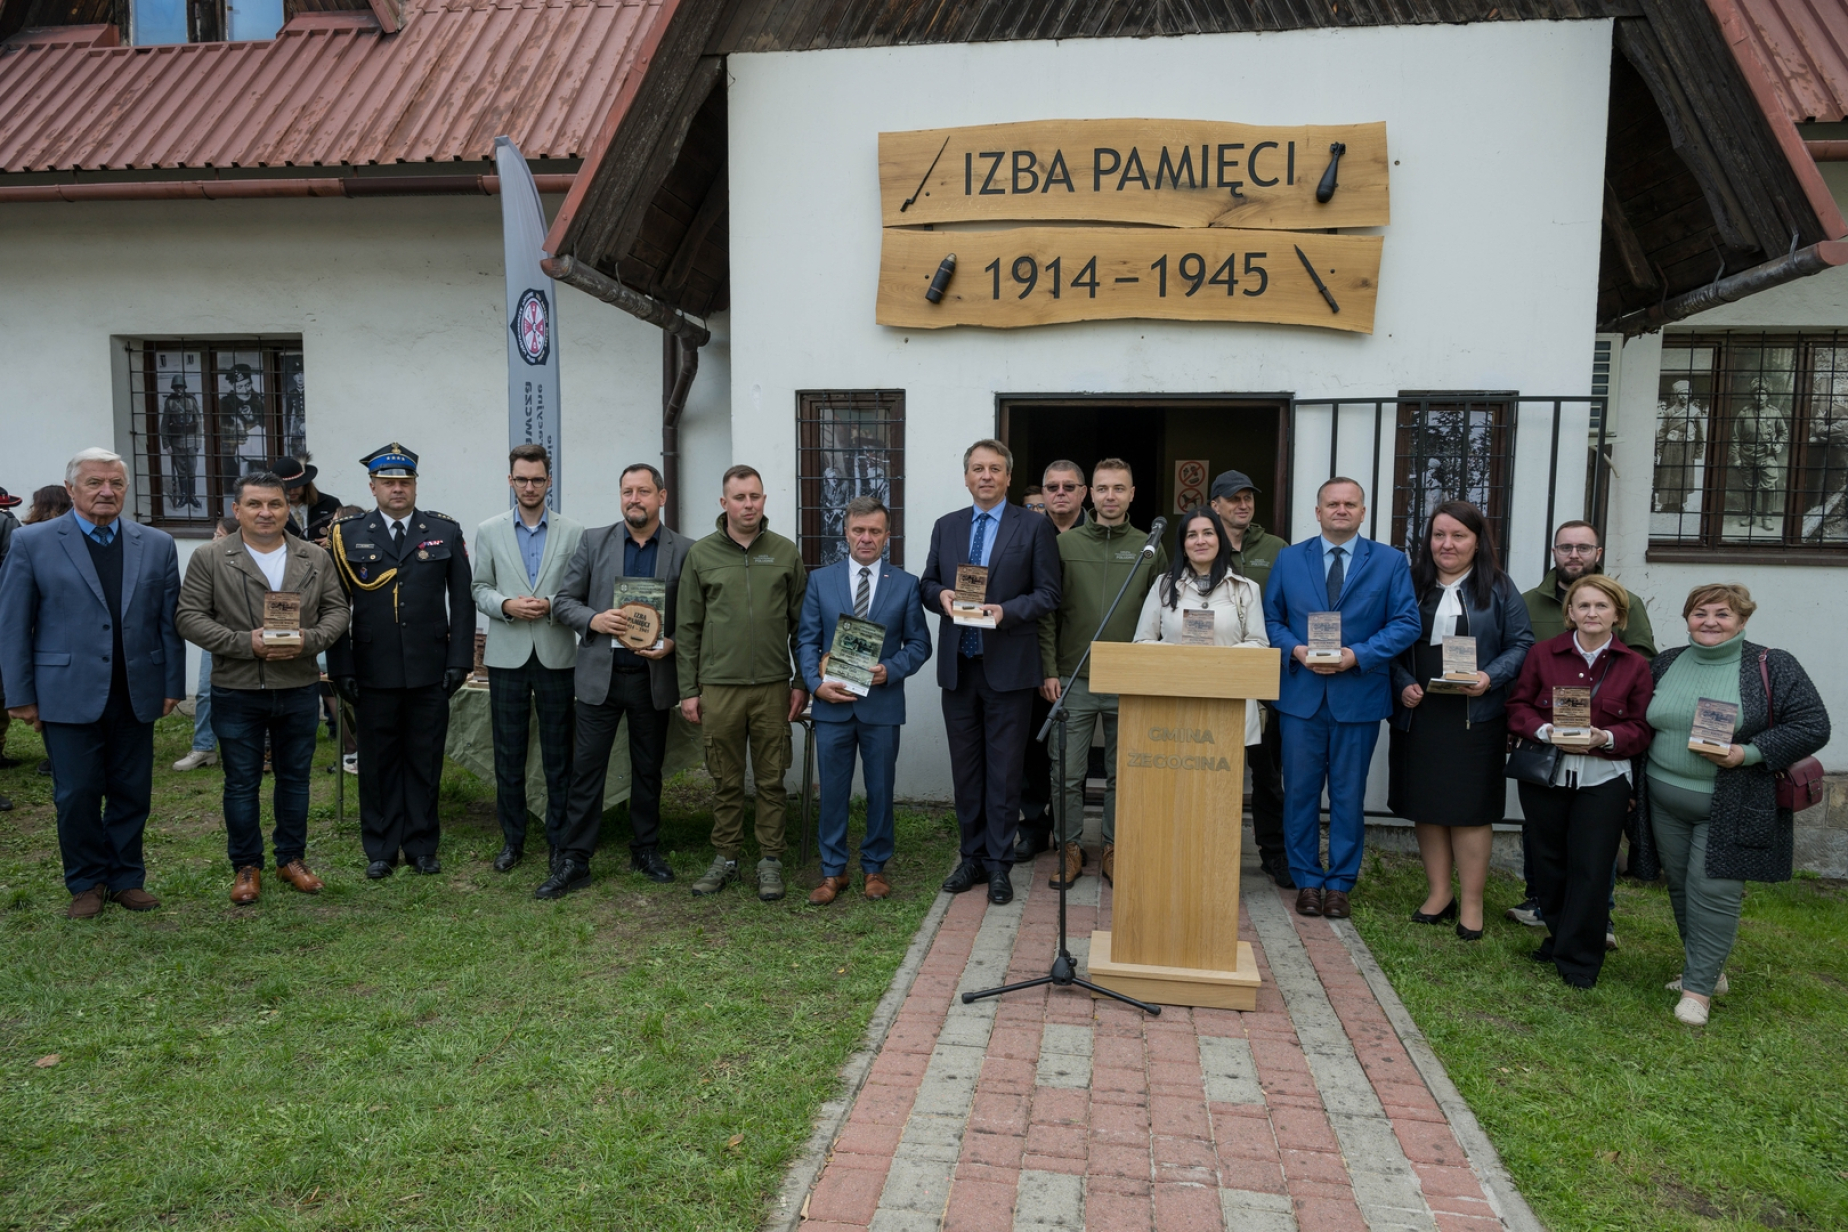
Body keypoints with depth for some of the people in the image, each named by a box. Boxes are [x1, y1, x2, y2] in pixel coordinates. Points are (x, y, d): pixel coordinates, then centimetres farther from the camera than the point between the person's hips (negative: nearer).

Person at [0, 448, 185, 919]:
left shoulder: (157, 544, 7)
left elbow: (169, 620, 7)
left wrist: (173, 684, 3)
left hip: (135, 694, 2)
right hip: (68, 694, -2)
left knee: (132, 793, 9)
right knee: (77, 795, 5)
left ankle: (126, 877, 23)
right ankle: (87, 883, 22)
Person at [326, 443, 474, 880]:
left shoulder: (445, 531, 4)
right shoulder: (348, 534, 4)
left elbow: (462, 601, 3)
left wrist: (459, 660, -3)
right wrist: (341, 669, -2)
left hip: (430, 673, 0)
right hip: (373, 674, 0)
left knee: (425, 761, 8)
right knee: (378, 762, 9)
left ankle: (421, 846, 22)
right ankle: (381, 850, 22)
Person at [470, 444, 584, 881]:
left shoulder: (573, 532, 2)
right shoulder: (489, 532, 6)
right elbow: (479, 588, 7)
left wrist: (551, 605, -16)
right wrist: (506, 605, -12)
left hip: (557, 655, -1)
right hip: (507, 655, 1)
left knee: (559, 755, 5)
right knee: (508, 755, 7)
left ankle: (559, 841, 16)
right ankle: (512, 840, 21)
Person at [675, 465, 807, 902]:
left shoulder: (785, 553, 5)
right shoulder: (700, 555, 4)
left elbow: (801, 624, 7)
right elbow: (687, 628, 6)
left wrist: (802, 682, 3)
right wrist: (688, 689, 3)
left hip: (773, 687, 0)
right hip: (718, 688, 0)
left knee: (772, 779, 6)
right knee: (726, 780, 9)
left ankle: (770, 861, 17)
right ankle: (725, 858, 22)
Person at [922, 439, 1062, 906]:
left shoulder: (1035, 527, -1)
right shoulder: (946, 527, 11)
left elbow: (1047, 594, -4)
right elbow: (926, 584, 14)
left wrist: (1006, 611, -19)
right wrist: (940, 595, -8)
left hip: (1008, 666, -4)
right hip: (958, 665, 4)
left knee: (1004, 769, 3)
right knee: (965, 768, 11)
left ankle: (999, 864, 13)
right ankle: (972, 857, 24)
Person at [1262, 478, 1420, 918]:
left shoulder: (1390, 561, 3)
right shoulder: (1289, 559, 7)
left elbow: (1406, 623, -2)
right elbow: (1270, 618, 7)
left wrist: (1357, 656, -15)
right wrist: (1295, 649, -12)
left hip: (1358, 695, -1)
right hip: (1301, 695, 1)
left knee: (1348, 795, 7)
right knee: (1300, 792, 6)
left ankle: (1339, 883, 20)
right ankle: (1306, 880, 18)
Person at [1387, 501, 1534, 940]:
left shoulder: (1499, 589, 3)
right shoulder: (1411, 585, 6)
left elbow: (1521, 644, 0)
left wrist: (1490, 678, -16)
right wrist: (1403, 685, -8)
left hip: (1476, 718, -2)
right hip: (1418, 714, 2)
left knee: (1470, 808, 1)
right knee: (1425, 805, 8)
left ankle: (1471, 903, 12)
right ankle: (1439, 893, 22)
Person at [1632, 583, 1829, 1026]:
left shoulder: (1773, 667, -4)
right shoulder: (1666, 663, 8)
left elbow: (1812, 726, -7)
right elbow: (1639, 725, 16)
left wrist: (1749, 753, -19)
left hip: (1732, 809, -4)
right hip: (1666, 803, 5)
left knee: (1713, 891, -6)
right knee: (1681, 887, 11)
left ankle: (1698, 987, 3)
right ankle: (1708, 969, 29)